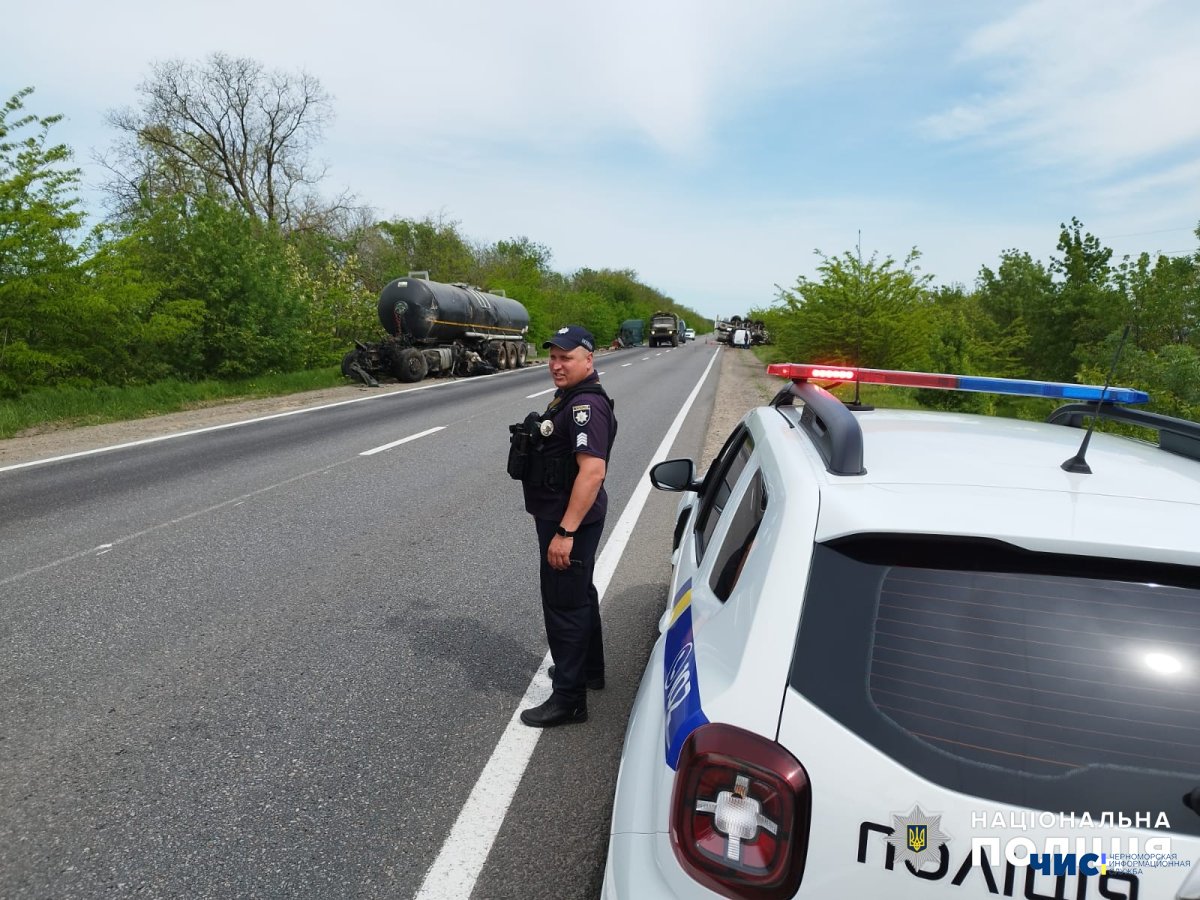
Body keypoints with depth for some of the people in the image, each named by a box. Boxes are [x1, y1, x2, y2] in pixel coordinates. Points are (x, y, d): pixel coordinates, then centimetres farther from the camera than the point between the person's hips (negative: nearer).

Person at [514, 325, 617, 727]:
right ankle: (589, 668, 41)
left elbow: (593, 471, -31)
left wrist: (565, 532, -31)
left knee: (564, 604, -1)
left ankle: (568, 699, 11)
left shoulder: (587, 405, -23)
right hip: (559, 516, 11)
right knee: (579, 595, 23)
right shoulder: (569, 397, 11)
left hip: (570, 520, -11)